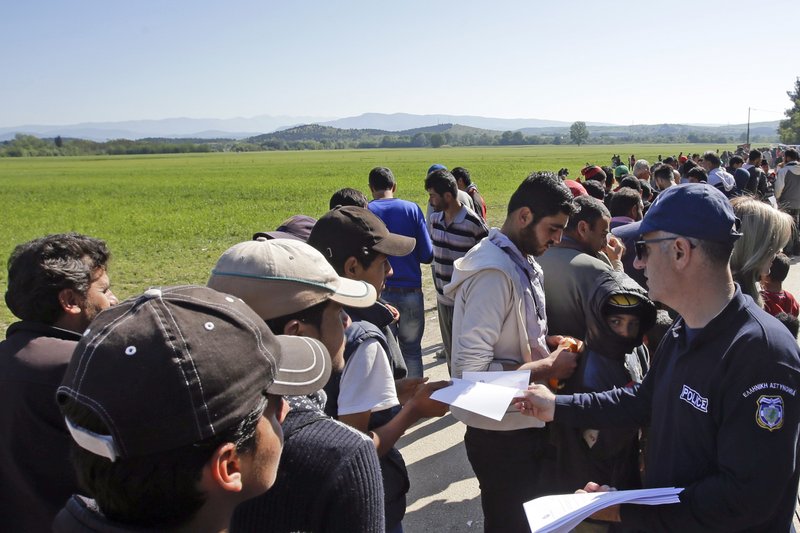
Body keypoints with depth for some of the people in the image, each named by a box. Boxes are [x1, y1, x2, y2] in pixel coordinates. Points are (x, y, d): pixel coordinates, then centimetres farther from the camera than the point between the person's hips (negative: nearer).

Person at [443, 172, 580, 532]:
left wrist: (545, 342, 0)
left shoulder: (523, 263, 6)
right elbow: (470, 370, -29)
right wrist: (550, 365, -20)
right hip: (503, 435, -9)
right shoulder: (494, 272, -24)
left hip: (525, 424, 9)